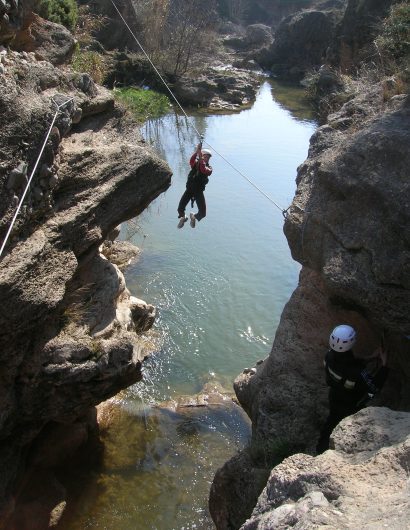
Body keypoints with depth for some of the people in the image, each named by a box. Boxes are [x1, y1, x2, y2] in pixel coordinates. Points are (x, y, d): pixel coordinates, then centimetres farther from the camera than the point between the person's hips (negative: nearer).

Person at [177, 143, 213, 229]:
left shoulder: (209, 168, 0)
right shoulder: (195, 163, 5)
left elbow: (203, 170, -24)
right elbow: (191, 161, -20)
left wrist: (201, 158, -30)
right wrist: (196, 152, -34)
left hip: (199, 191, -1)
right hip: (189, 189, 1)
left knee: (202, 213, -9)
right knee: (180, 209, -10)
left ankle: (194, 217, 29)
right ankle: (183, 218, 29)